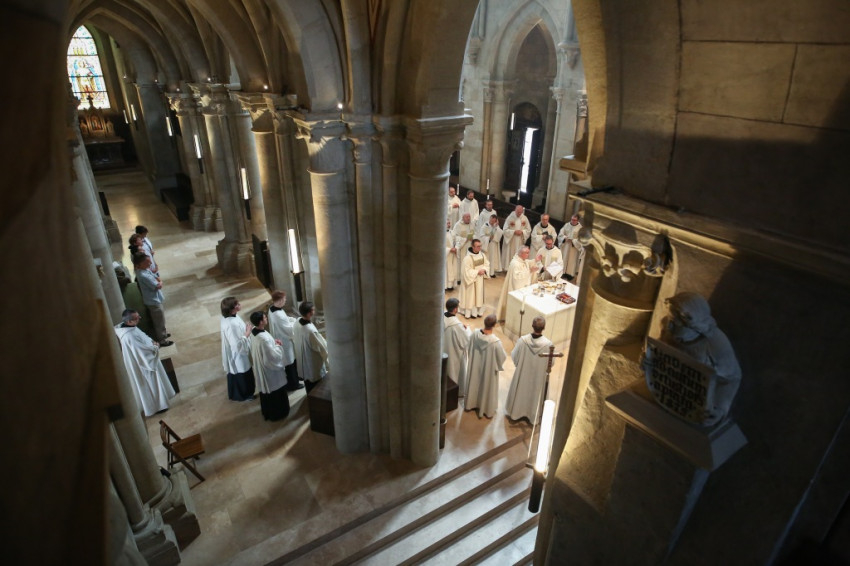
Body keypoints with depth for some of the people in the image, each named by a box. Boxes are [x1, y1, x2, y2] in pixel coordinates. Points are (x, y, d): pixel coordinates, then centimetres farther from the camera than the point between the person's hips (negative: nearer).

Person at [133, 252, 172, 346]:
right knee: (160, 321, 8)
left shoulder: (146, 269, -2)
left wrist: (158, 281, -12)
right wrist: (160, 282, -7)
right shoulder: (143, 275, -32)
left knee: (160, 320, 27)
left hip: (154, 299, 10)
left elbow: (156, 278, 9)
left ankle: (162, 333, 46)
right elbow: (158, 286, -28)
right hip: (153, 301, -10)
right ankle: (162, 340, 23)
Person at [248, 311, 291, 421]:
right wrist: (278, 345, -13)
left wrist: (273, 342, -1)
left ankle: (266, 412, 45)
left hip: (260, 367, 9)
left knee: (265, 391, 27)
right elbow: (274, 355, -28)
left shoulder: (254, 332, -7)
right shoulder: (264, 338, -36)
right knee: (276, 392, 13)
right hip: (269, 369, -9)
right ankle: (277, 414, 32)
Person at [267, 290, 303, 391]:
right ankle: (293, 384, 27)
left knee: (289, 362, 26)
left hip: (279, 340, 10)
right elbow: (289, 329, -25)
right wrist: (296, 322, -10)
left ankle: (291, 381, 43)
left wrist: (291, 319, -3)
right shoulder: (279, 315, -34)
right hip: (285, 342, -10)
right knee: (290, 363, 10)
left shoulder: (271, 309, -4)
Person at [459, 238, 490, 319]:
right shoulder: (467, 258, -23)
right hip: (471, 280, -6)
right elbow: (466, 271, -21)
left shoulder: (482, 255, -2)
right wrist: (477, 272, -22)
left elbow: (487, 264, 7)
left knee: (479, 295, 15)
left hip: (480, 279, 7)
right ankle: (469, 313, 17)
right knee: (470, 296, 4)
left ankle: (477, 311, 30)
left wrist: (484, 270, -14)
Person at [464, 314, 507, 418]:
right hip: (489, 368, -4)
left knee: (474, 383, 26)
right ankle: (487, 410, 38)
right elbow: (502, 358, -18)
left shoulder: (475, 334, -20)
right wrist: (502, 350, 2)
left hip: (475, 365, 4)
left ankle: (470, 404, 47)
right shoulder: (496, 342, -34)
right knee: (487, 386, 19)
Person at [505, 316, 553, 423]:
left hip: (522, 374, 0)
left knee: (519, 392, 24)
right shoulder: (548, 344, -27)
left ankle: (515, 411, 44)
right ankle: (534, 416, 42)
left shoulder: (522, 340, -26)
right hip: (538, 377, 0)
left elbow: (514, 357, -12)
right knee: (535, 395, 23)